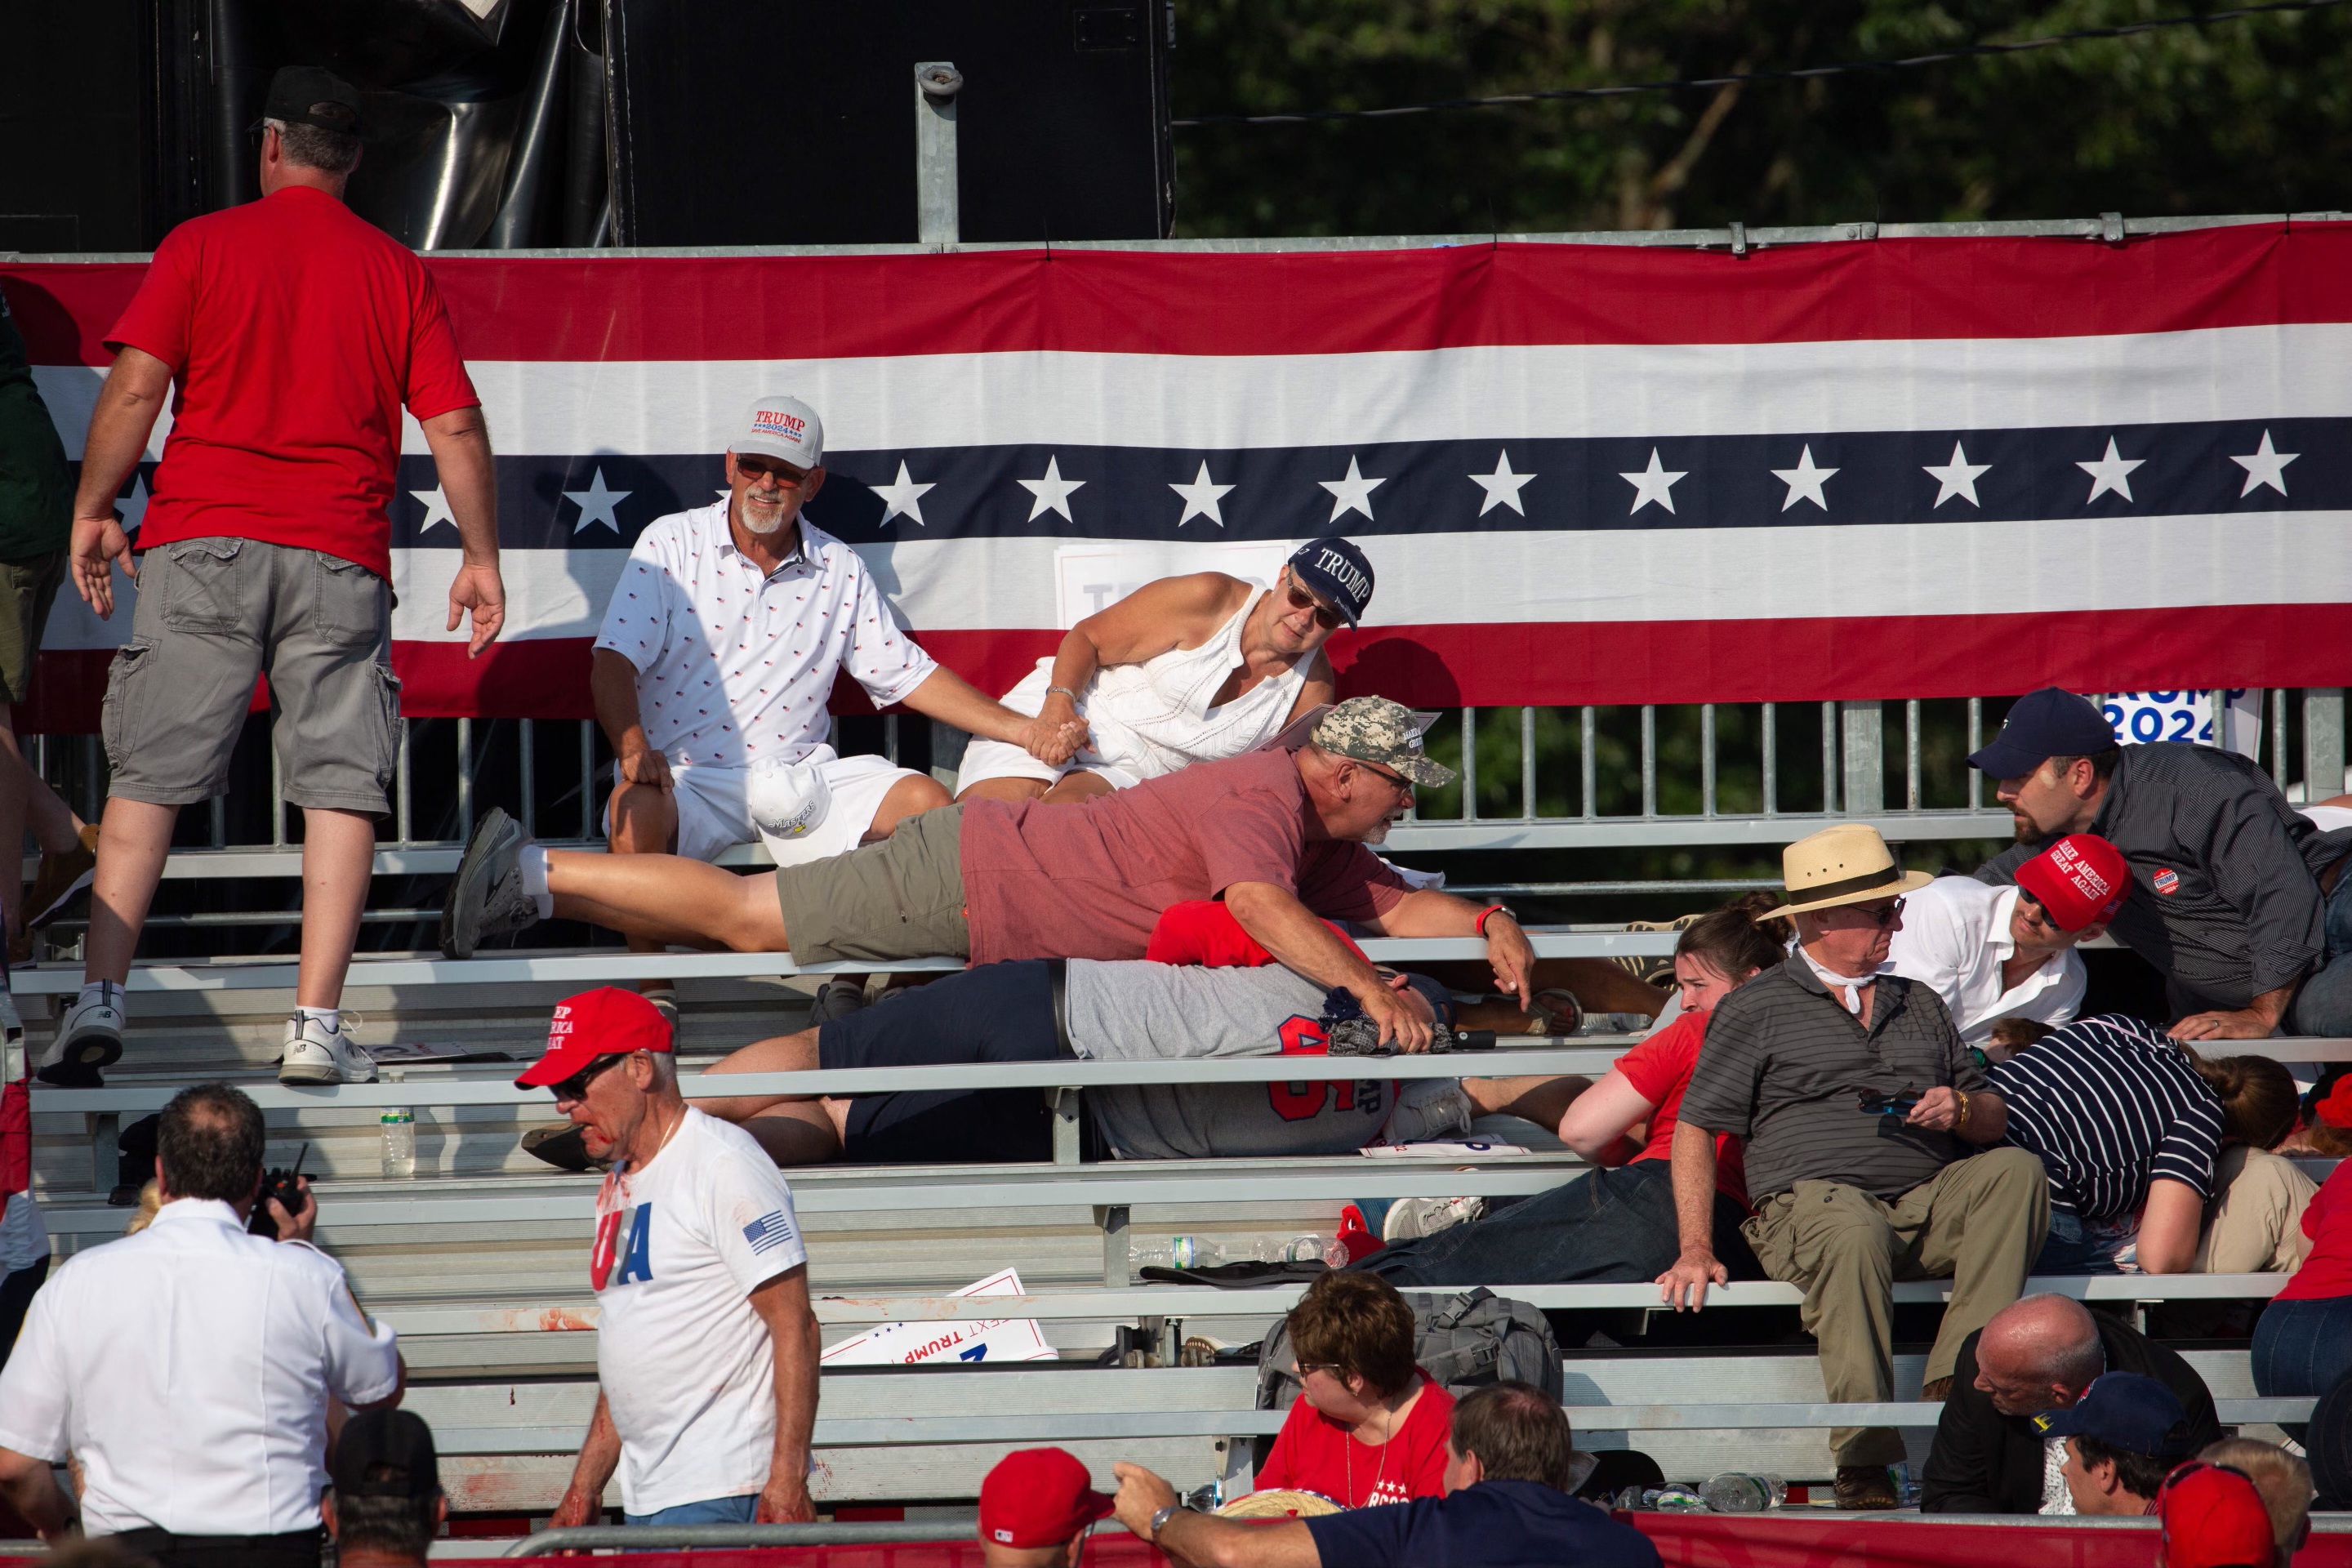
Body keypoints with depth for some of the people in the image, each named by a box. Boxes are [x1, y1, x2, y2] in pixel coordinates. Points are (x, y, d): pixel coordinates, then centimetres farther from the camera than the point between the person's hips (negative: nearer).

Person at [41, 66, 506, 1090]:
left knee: (148, 778, 3)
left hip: (201, 544, 0)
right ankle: (316, 1026, -5)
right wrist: (480, 557, 14)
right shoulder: (398, 273, 8)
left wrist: (91, 511, 6)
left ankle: (98, 1002, -6)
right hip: (340, 558, 1)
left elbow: (134, 387, -4)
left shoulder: (202, 246, 3)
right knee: (340, 787, 3)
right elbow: (457, 427, 6)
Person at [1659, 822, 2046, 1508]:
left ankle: (1956, 1383, -36)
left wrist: (1962, 1110, 1)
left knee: (2016, 1170, -26)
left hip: (1926, 1205, 4)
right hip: (1808, 1199, -4)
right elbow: (1696, 1129, 6)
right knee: (1853, 1232, -40)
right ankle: (1864, 1470, -44)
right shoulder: (1756, 1009, 12)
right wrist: (1696, 1248, -6)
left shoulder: (1919, 1006, 28)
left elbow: (1994, 1115, 28)